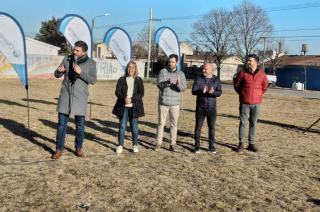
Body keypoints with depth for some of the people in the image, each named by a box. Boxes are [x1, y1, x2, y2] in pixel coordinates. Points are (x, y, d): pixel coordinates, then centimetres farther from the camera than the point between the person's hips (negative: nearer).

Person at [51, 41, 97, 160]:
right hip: (65, 95, 1)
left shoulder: (91, 63, -3)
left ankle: (78, 148, 22)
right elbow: (57, 75, 7)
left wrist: (81, 72, -22)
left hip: (80, 97, -1)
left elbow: (93, 80, -9)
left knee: (80, 124, 6)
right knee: (62, 123, 3)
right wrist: (59, 71, -16)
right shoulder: (67, 59, 3)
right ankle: (59, 149, 13)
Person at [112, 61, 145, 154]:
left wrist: (132, 99, -17)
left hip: (134, 107, 0)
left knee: (134, 127, 5)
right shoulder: (121, 80, 8)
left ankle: (135, 145, 18)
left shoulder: (139, 80, 7)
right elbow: (117, 92, 0)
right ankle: (120, 145, 13)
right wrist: (124, 99, -19)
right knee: (122, 126, 2)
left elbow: (141, 93, -2)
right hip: (123, 107, 0)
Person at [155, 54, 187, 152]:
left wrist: (178, 84, -28)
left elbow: (184, 87, -6)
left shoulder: (181, 74, 4)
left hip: (175, 103, 1)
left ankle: (172, 144, 14)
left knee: (174, 124, 5)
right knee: (161, 123, 6)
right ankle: (158, 143, 15)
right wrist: (167, 82, -30)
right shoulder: (163, 71, 1)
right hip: (163, 102, -1)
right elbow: (158, 84, -10)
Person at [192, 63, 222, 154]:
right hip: (200, 107, 0)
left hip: (212, 108, 1)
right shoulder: (198, 79, 0)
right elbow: (193, 91, -10)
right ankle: (197, 146, 10)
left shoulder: (216, 80, 1)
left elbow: (219, 93, -9)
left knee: (211, 127, 5)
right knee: (198, 127, 1)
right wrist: (201, 91, -31)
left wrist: (213, 92, -32)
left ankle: (211, 146, 17)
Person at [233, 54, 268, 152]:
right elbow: (236, 84, 9)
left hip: (256, 103, 1)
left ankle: (251, 144, 18)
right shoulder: (243, 73, -3)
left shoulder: (262, 74, 0)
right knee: (243, 123, 2)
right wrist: (242, 94, 8)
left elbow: (265, 86, 15)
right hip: (244, 103, -1)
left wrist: (259, 95, 11)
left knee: (253, 124, 8)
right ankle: (240, 143, 12)